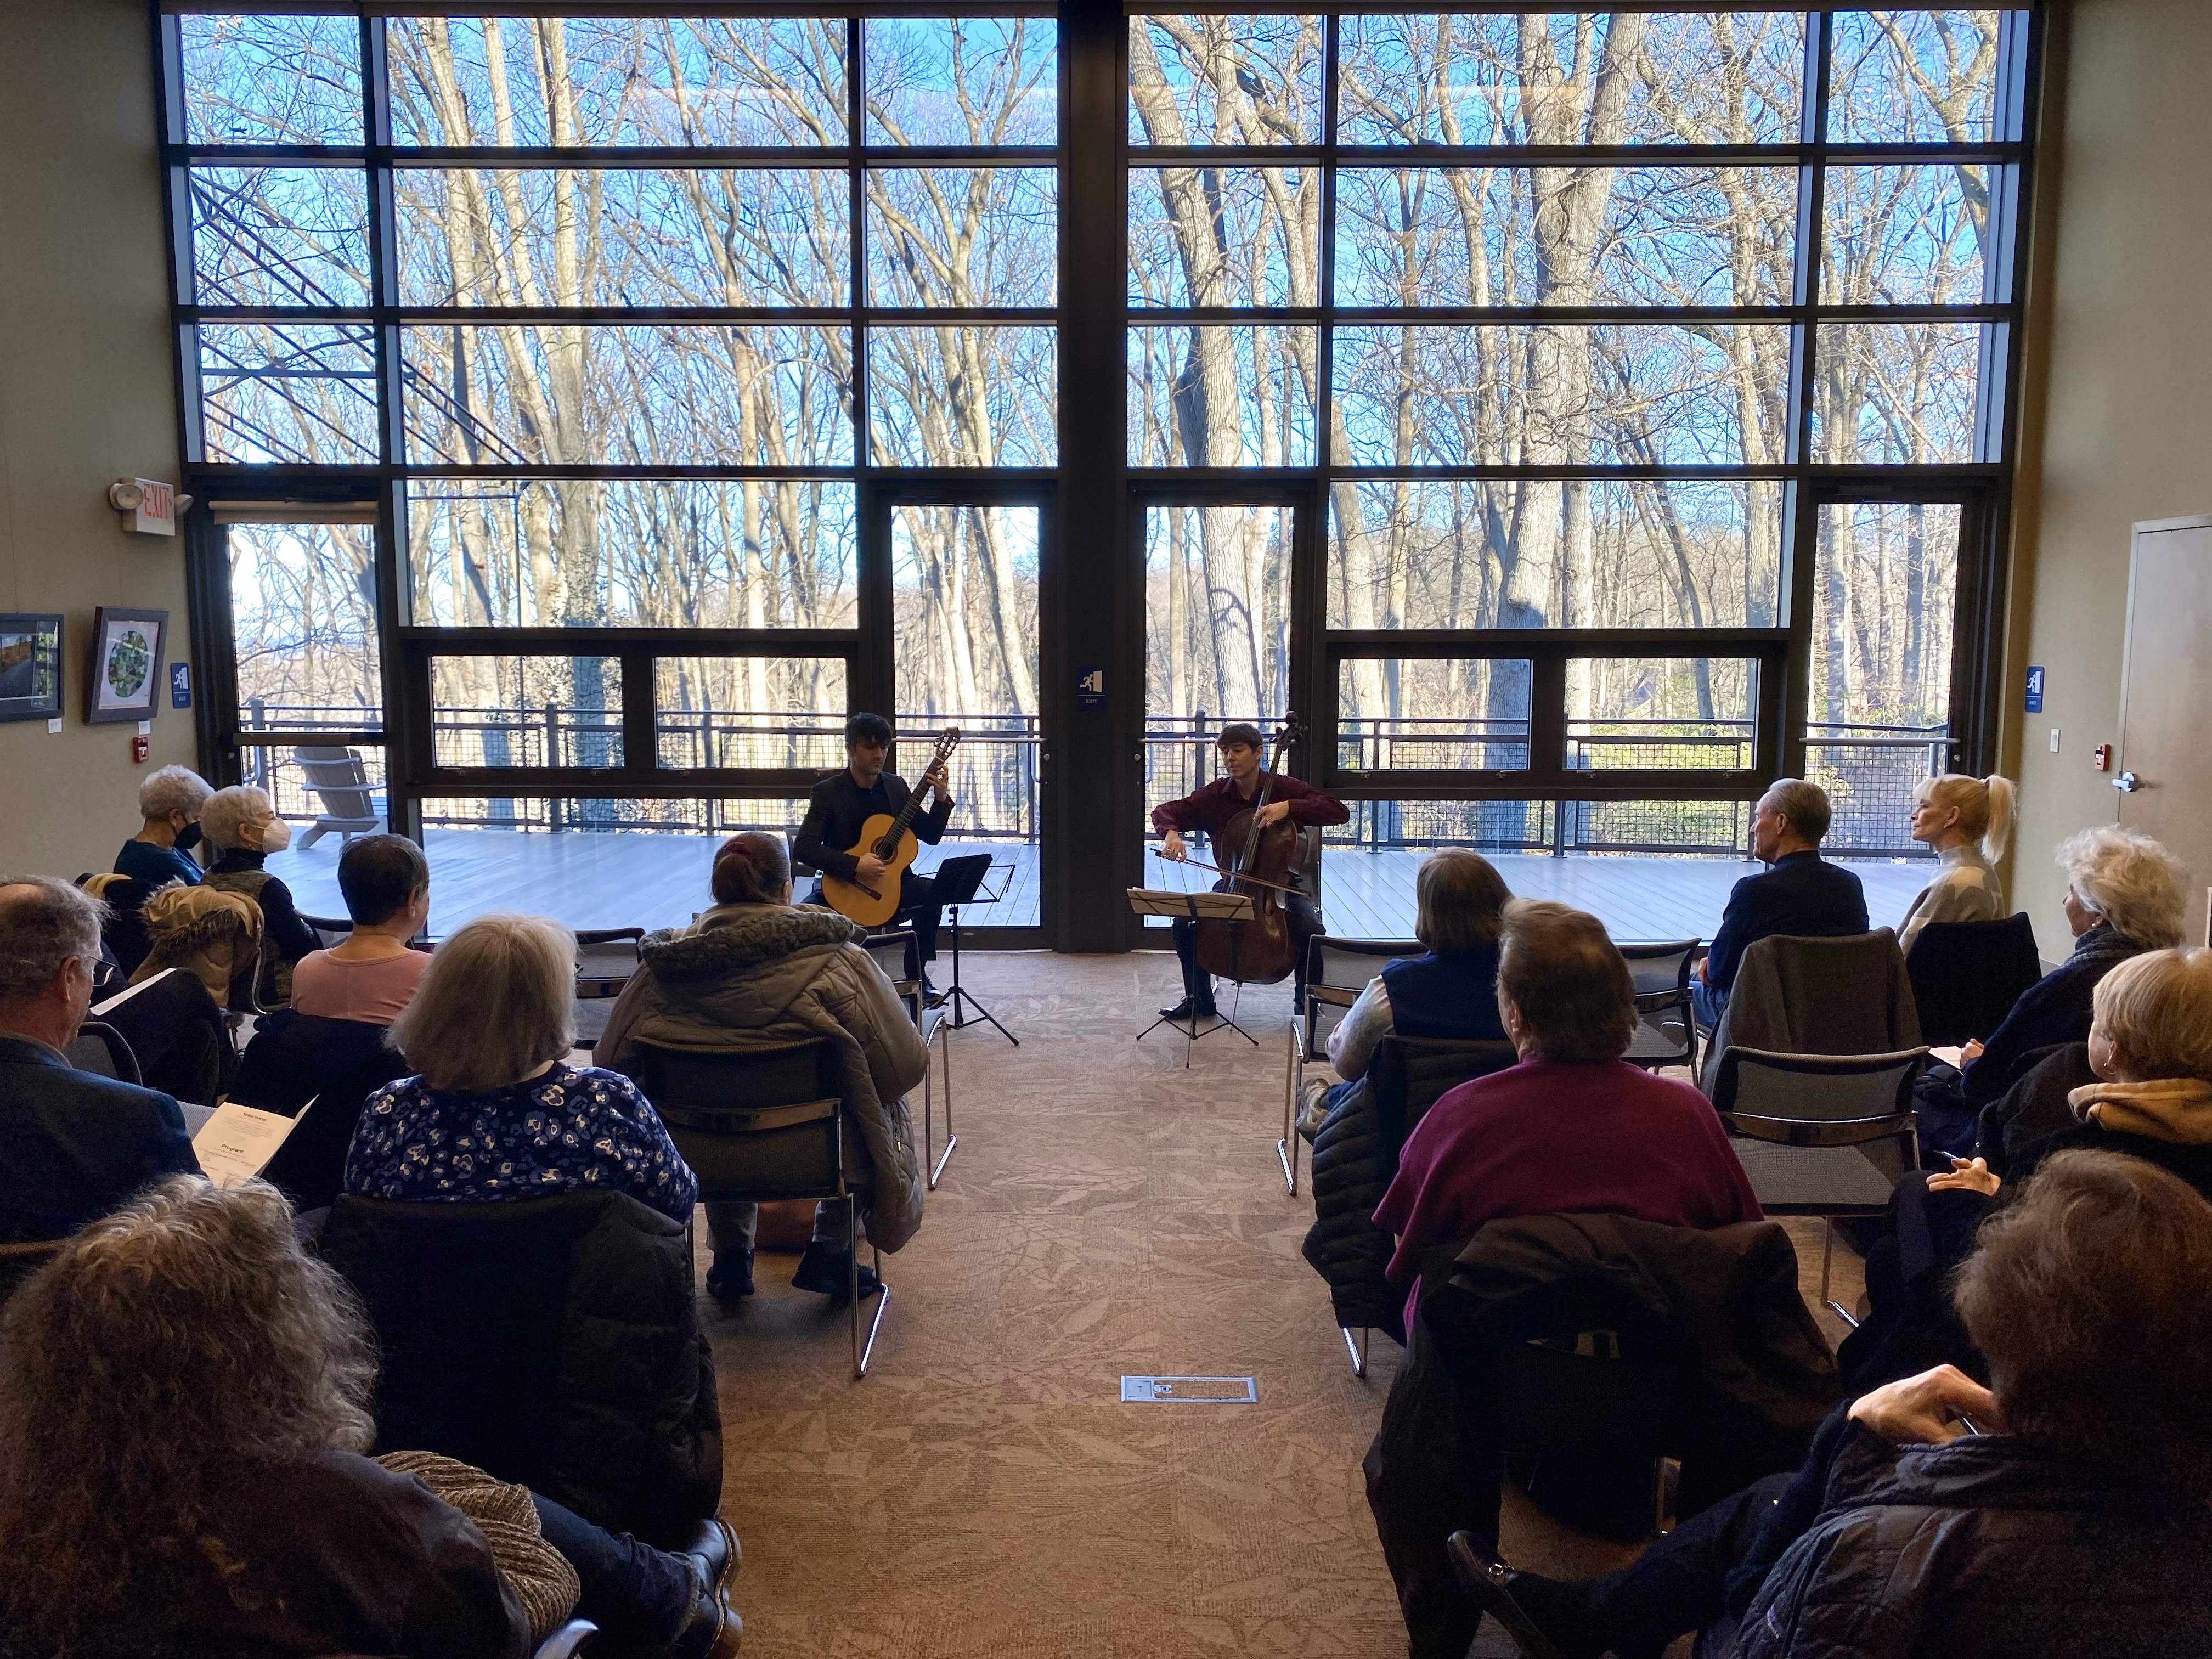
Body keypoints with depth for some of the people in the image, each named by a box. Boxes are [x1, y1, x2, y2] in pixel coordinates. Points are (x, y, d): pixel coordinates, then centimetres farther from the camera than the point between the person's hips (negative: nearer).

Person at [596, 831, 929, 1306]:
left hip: (705, 1154, 3)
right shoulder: (836, 964, -19)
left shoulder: (665, 965, -11)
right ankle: (828, 1251, 22)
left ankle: (730, 1256, 35)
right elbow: (907, 1064, -15)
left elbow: (611, 1062, 0)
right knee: (886, 1114, 28)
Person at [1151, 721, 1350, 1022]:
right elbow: (1164, 811, 3)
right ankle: (1199, 1000, 2)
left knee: (1310, 929, -30)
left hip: (1281, 886, -2)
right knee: (1183, 922, -19)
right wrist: (1171, 833, -22)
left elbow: (1340, 812, -17)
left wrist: (1289, 807, -29)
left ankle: (1306, 1001, -3)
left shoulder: (1284, 788, -9)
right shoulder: (1216, 795, -1)